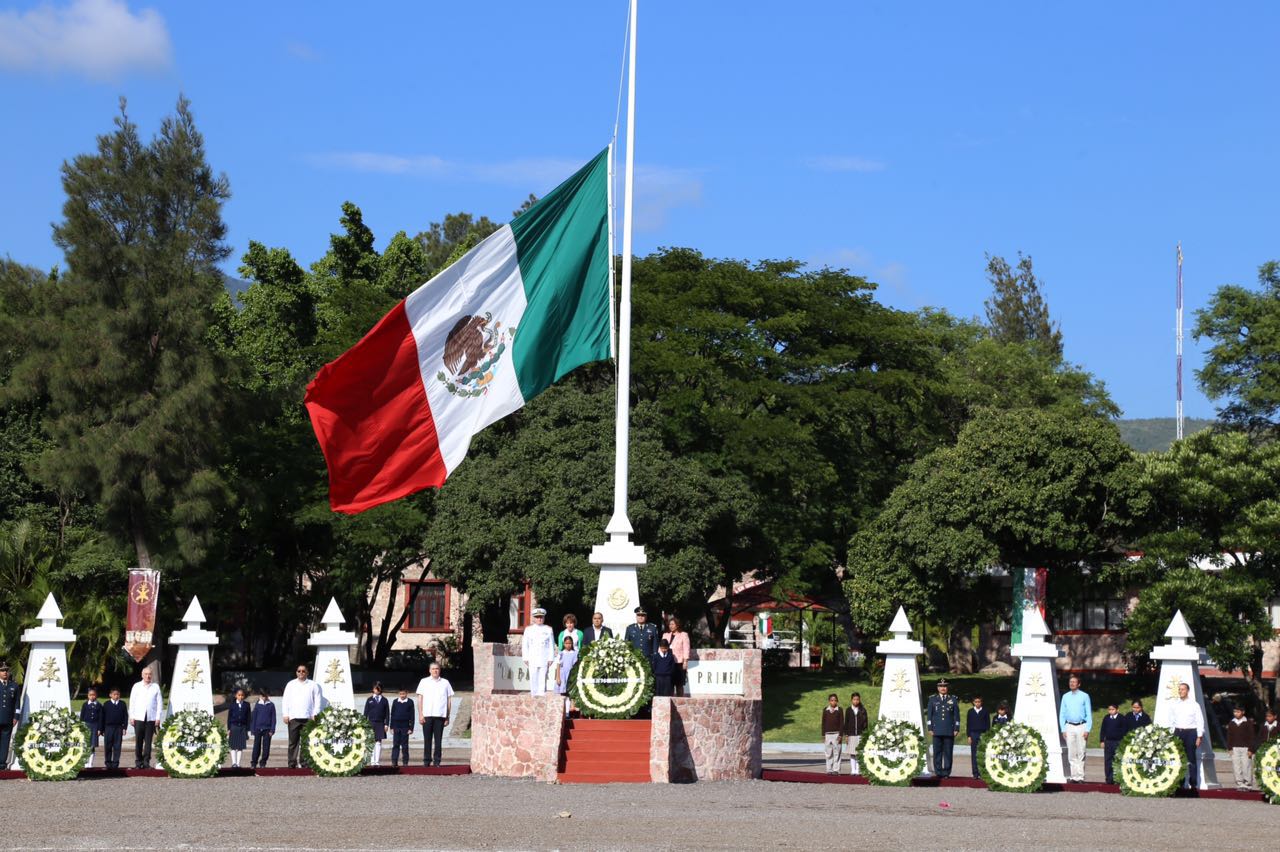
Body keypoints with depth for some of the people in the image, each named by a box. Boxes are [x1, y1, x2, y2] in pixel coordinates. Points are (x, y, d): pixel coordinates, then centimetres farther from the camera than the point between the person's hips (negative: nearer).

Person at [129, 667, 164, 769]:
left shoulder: (156, 687, 9)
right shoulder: (137, 686, 9)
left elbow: (159, 703, 8)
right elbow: (132, 702, 9)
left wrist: (158, 717, 0)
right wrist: (131, 716, 2)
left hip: (151, 718, 0)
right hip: (139, 717, 0)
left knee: (148, 741, -2)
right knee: (138, 740, 0)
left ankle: (146, 761, 2)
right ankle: (138, 762, 5)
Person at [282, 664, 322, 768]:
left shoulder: (313, 685, 12)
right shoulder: (291, 684, 15)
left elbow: (317, 700, 9)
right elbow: (285, 700, 12)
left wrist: (315, 714, -2)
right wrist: (285, 715, 2)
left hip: (308, 717, -1)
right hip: (293, 717, 1)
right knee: (293, 742, -2)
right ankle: (292, 763, -1)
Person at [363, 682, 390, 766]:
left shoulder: (384, 700, 7)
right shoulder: (369, 700, 7)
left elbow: (387, 713, 6)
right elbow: (366, 712, 7)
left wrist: (386, 724, -1)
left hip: (380, 724, 0)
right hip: (371, 723, 0)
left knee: (379, 743, -2)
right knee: (372, 743, 0)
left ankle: (377, 761, -1)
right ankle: (372, 761, 3)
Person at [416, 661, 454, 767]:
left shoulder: (445, 683, 13)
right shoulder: (424, 682, 11)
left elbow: (448, 700, 13)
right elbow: (420, 699, 8)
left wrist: (448, 717, 7)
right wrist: (420, 714, -2)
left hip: (440, 715, 0)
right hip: (427, 715, 0)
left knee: (438, 739, -2)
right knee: (427, 739, 0)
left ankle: (437, 760, 1)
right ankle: (426, 760, 4)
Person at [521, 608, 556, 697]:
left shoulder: (548, 630, 9)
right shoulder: (528, 629, 11)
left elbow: (551, 645, 8)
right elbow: (524, 645, 10)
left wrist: (550, 659, 1)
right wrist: (525, 658, 3)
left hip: (544, 659, -1)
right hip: (532, 659, 1)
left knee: (542, 678, -6)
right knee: (533, 679, -2)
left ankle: (541, 695, -6)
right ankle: (533, 695, 4)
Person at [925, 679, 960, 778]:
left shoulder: (953, 699, 10)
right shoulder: (932, 699, 11)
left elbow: (956, 715, 8)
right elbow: (929, 715, 9)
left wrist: (956, 729, 1)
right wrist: (930, 728, 1)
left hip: (949, 731, 0)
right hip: (937, 731, 0)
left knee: (948, 753, -1)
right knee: (937, 752, -1)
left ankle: (946, 773, 3)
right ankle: (938, 772, 2)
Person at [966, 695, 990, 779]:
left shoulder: (985, 711, 6)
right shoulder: (970, 711, 10)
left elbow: (988, 724, 6)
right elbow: (968, 724, 10)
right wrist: (969, 736, 2)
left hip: (983, 734, -2)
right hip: (973, 734, 2)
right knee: (974, 755, -1)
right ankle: (975, 773, 1)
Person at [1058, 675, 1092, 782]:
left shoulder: (1084, 696, 2)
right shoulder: (1065, 697, 11)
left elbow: (1089, 714, 0)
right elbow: (1062, 714, 12)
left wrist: (1087, 730, -8)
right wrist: (1063, 729, 3)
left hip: (1081, 726, -3)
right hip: (1069, 727, 3)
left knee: (1081, 753, -5)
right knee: (1071, 753, 1)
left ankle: (1080, 776, -2)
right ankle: (1074, 775, 4)